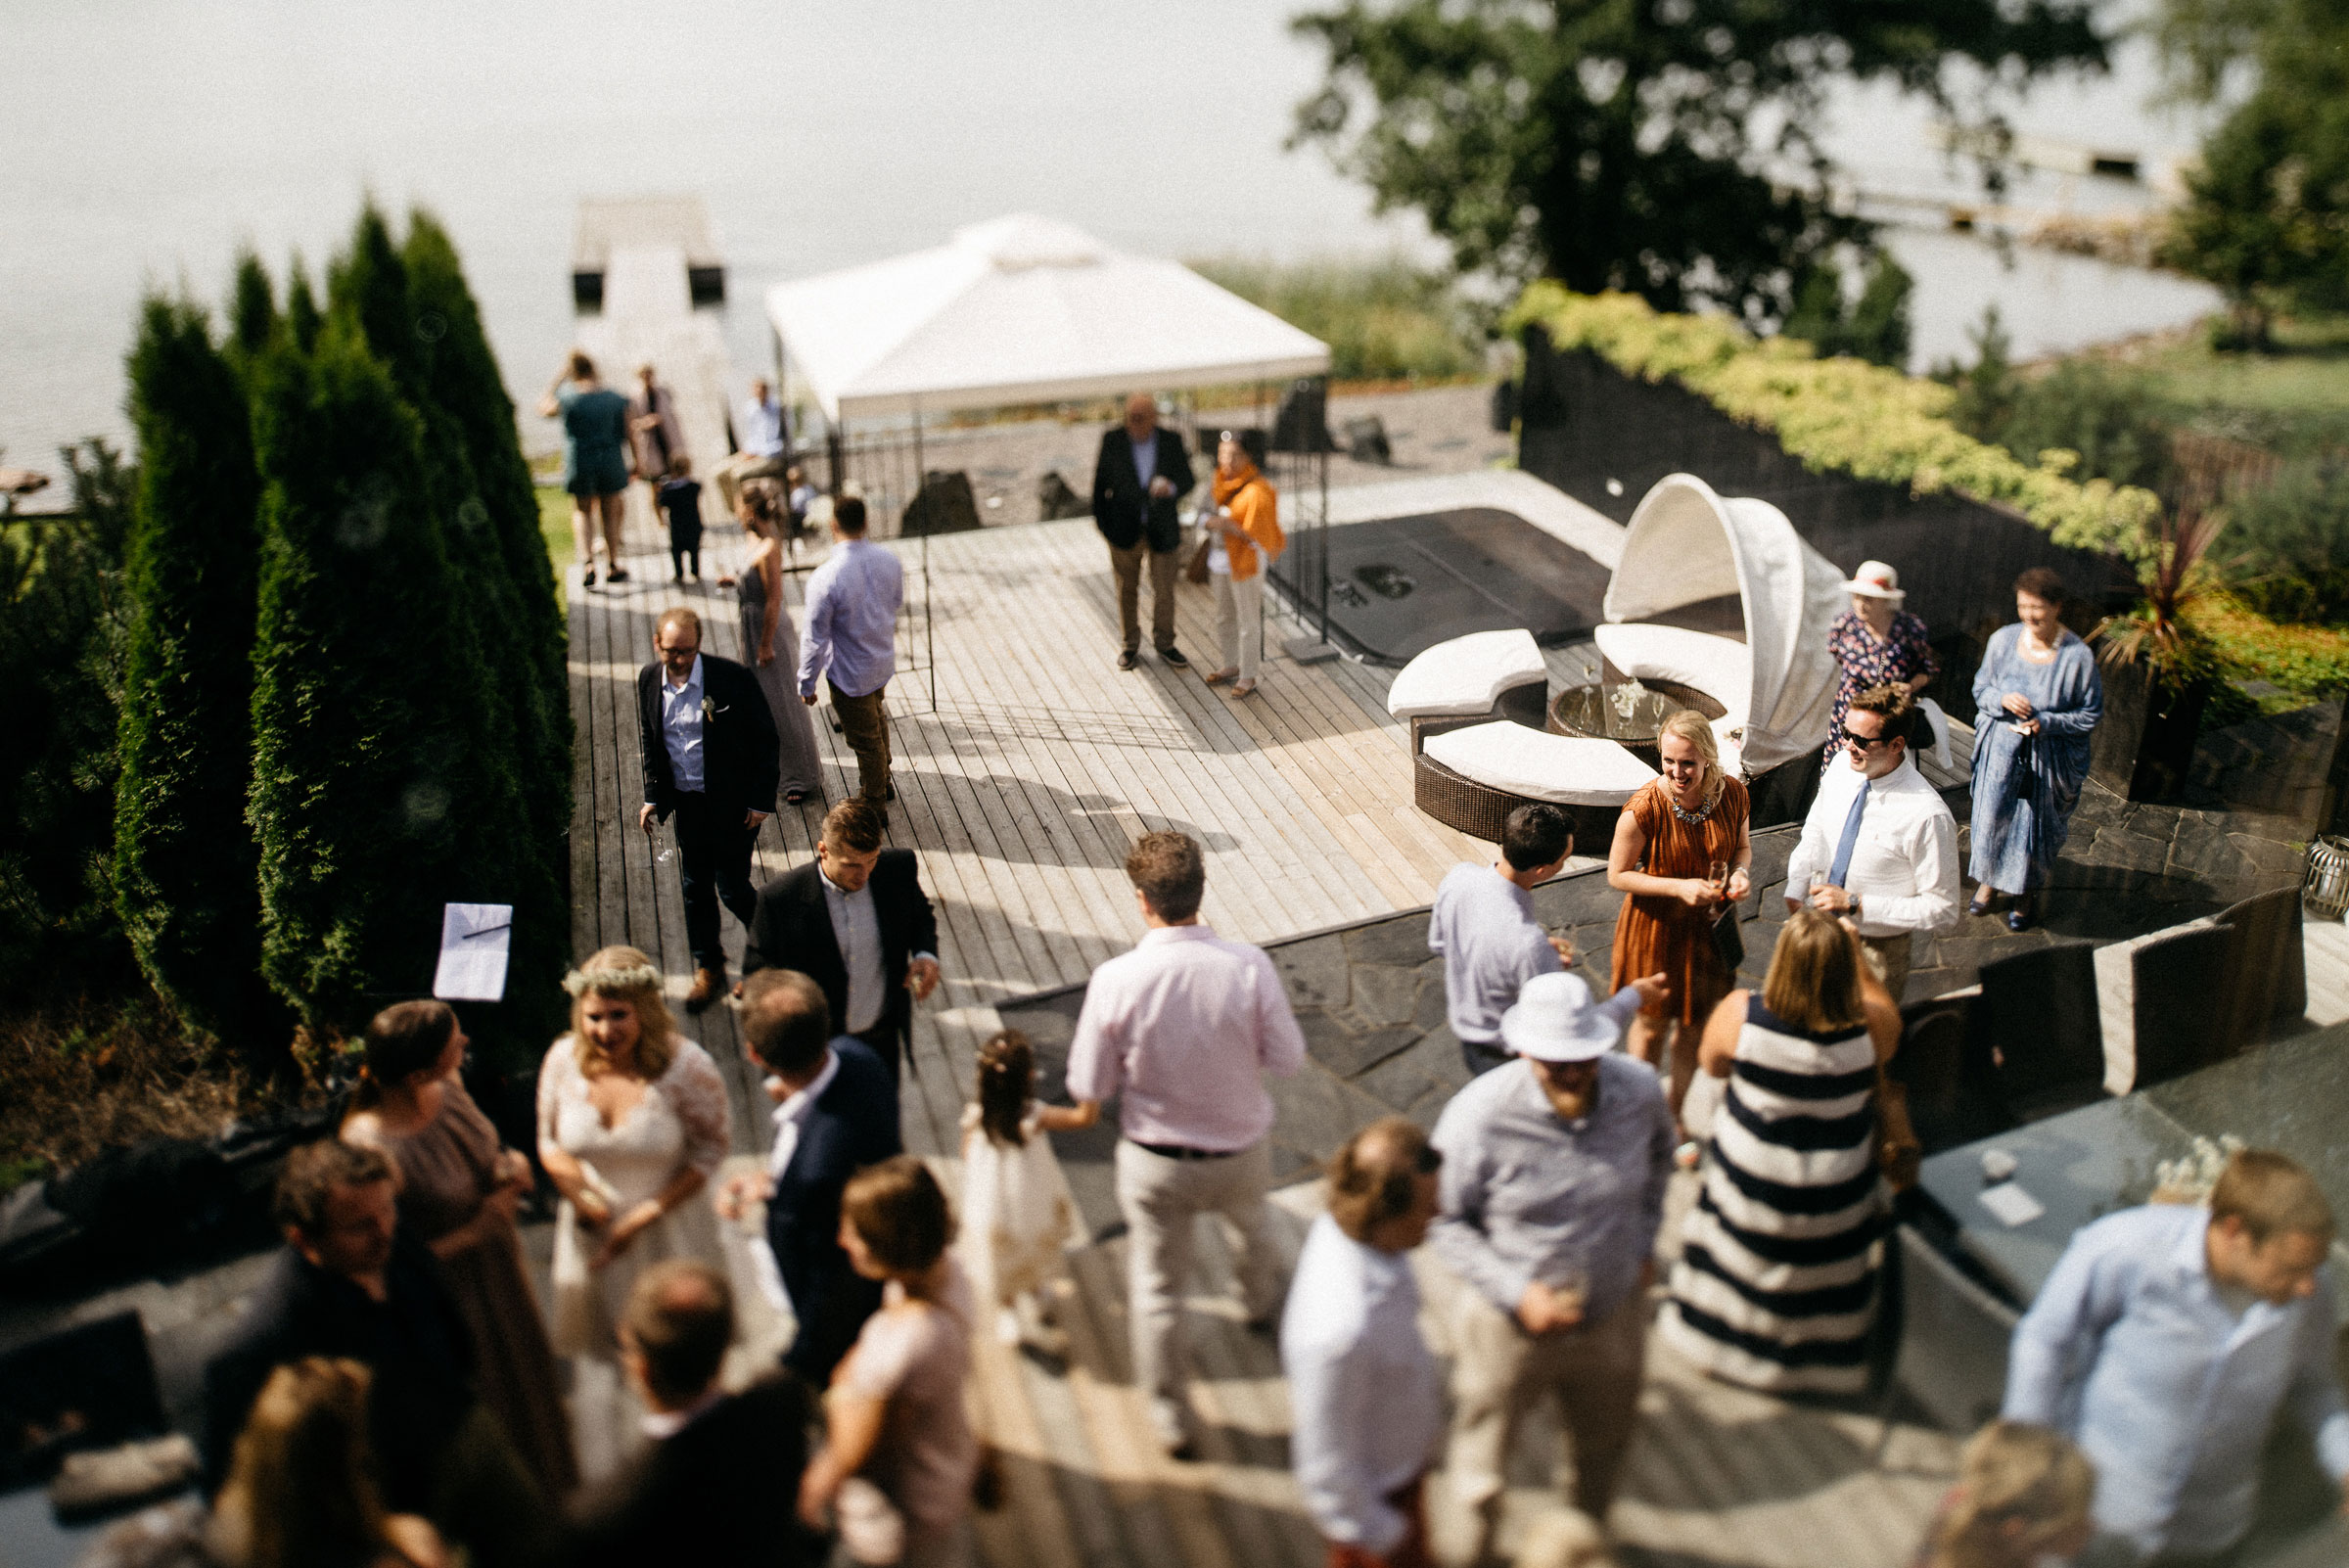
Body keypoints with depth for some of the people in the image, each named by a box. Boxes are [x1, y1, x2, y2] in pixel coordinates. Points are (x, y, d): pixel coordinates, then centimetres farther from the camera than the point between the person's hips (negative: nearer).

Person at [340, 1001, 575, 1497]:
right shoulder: (371, 1150, -35)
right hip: (450, 1307, -7)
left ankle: (548, 1501, 56)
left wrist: (510, 1166, -11)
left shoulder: (446, 1089, -13)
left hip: (501, 1276, 7)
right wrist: (484, 1222, -22)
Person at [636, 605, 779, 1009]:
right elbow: (649, 741, 12)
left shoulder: (732, 677, -18)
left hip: (733, 801, -5)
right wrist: (652, 796, 9)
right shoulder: (649, 680, -3)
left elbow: (766, 740, -10)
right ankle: (708, 967, 32)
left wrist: (761, 800, -11)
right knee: (695, 888, 14)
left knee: (732, 887, 0)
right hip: (686, 801, 5)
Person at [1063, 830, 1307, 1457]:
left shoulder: (1116, 979, -24)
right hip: (1238, 1155, 2)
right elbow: (1287, 1058, -11)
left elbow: (1088, 1092, -15)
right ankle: (1262, 1301, 66)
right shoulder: (1248, 965, -23)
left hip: (1154, 1162, -1)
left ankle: (1171, 1420, 37)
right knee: (1254, 1224, 36)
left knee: (1157, 1289, 20)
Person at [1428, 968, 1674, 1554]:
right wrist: (1518, 1292, -24)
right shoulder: (1478, 1116, -28)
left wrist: (1643, 1242, 7)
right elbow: (1444, 1221, -16)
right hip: (1510, 1324, -3)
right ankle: (1476, 1548, 49)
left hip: (1614, 1316, 4)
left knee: (1604, 1450, 29)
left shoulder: (1638, 1089, -16)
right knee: (1481, 1469, 18)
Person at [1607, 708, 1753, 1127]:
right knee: (1652, 1025, 17)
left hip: (1708, 929, 4)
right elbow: (1617, 875, -15)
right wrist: (1679, 887, -25)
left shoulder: (1732, 793, -12)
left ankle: (1679, 1117, 40)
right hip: (1655, 930, -3)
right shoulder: (1645, 807, -25)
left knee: (1694, 1028, 18)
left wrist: (1740, 871, -14)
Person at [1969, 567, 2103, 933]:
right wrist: (2002, 699, -18)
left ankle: (2024, 892, 37)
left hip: (2049, 756, -2)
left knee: (2036, 826, 13)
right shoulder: (2003, 640, -10)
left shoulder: (2078, 656, -18)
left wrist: (2045, 722, -22)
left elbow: (2091, 714, -9)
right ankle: (1989, 880, 40)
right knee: (1992, 817, 13)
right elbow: (1981, 689, 3)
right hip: (2001, 749, 2)